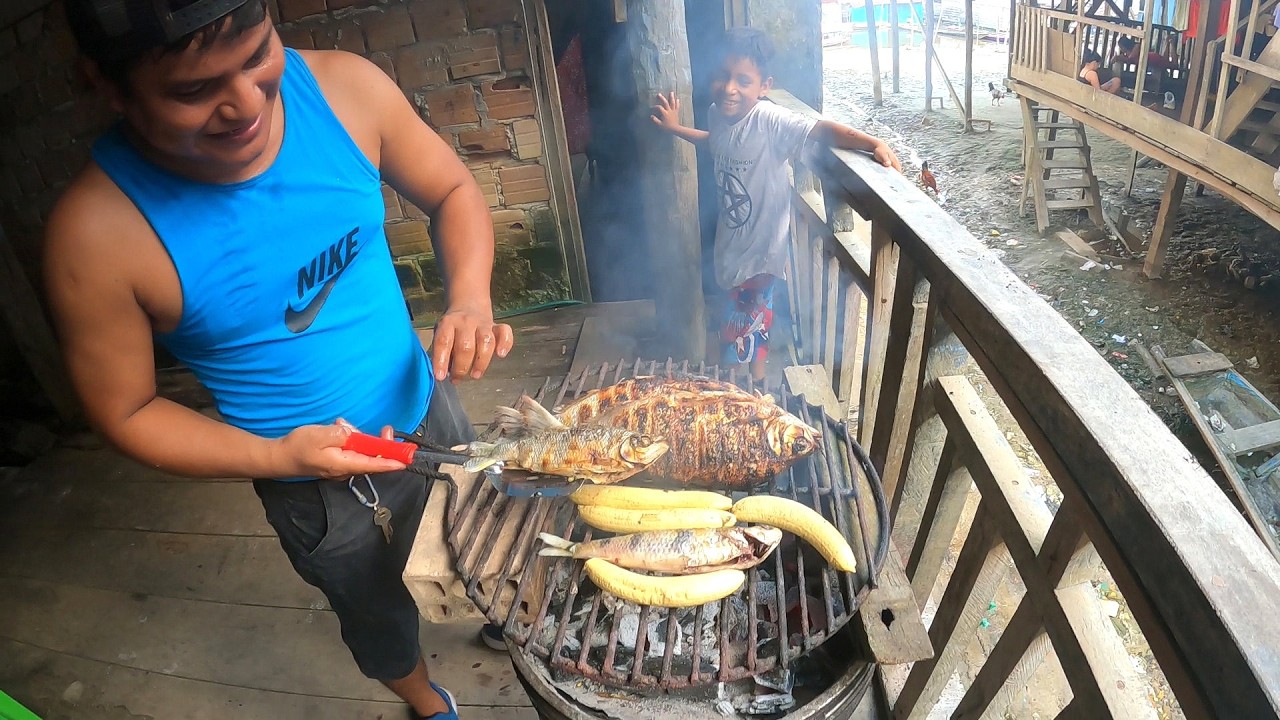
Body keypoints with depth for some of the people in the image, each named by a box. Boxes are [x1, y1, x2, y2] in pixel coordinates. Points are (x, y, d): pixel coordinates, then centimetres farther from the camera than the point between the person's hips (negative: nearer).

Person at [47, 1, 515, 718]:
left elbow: (452, 190, -6)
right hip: (305, 477, -2)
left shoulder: (343, 85, -20)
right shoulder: (96, 234, -26)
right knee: (377, 612, 27)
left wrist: (470, 300, -23)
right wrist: (276, 457, -26)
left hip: (425, 406, 2)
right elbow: (127, 412, -12)